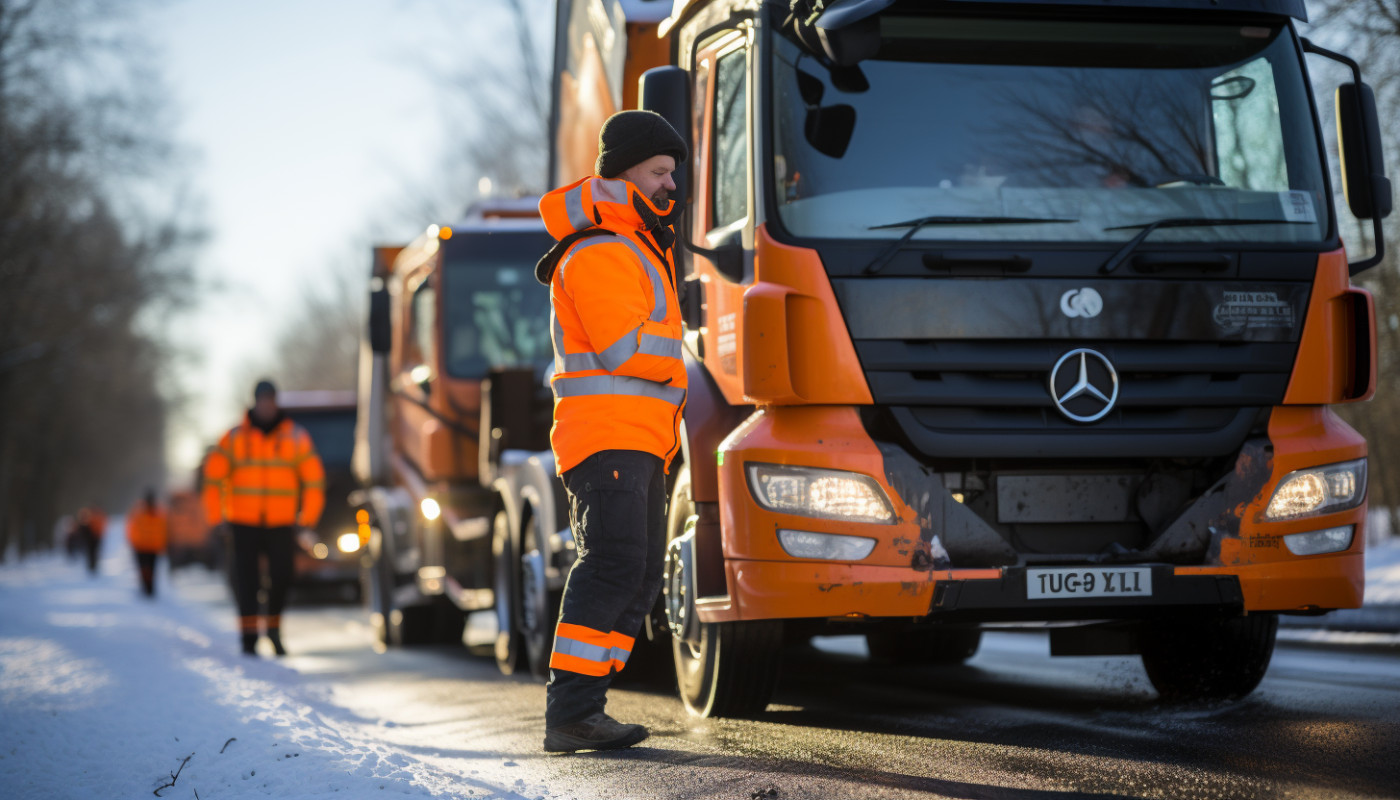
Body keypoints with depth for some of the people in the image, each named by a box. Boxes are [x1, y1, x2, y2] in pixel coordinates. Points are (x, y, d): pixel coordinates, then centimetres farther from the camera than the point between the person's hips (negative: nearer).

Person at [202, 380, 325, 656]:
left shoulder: (295, 437, 4)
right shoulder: (236, 437, 3)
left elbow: (314, 479, 8)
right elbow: (214, 475, 5)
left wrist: (308, 517, 4)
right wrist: (216, 516, 0)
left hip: (281, 522, 1)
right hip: (244, 522, -1)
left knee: (281, 577, -2)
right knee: (247, 580, -5)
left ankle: (273, 627, 23)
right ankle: (249, 638, -1)